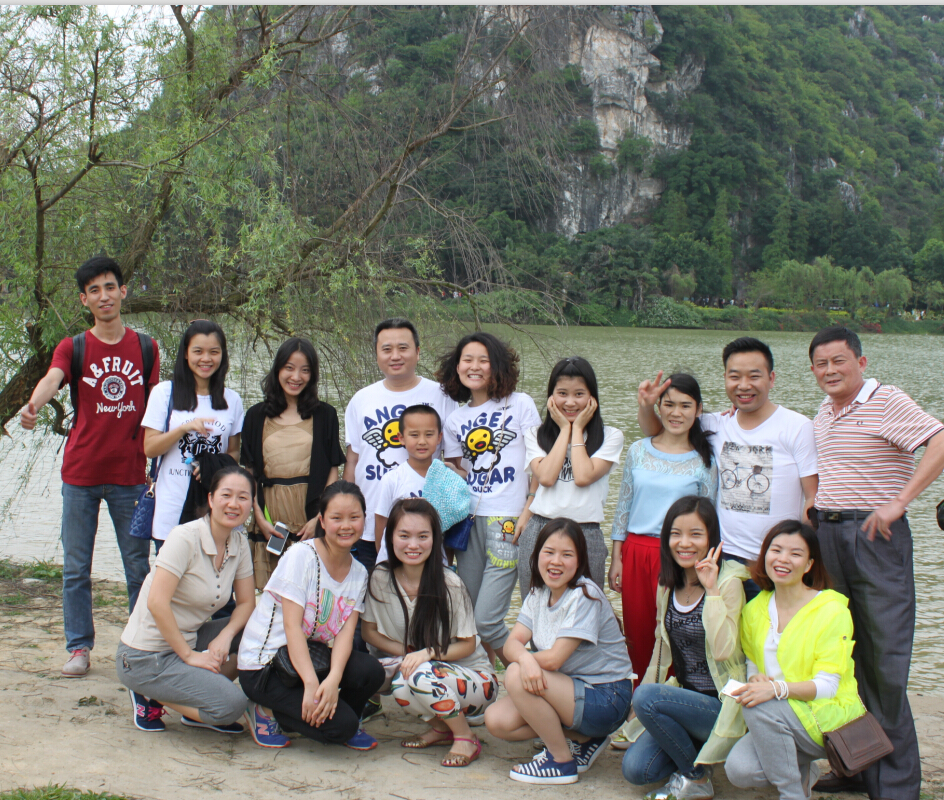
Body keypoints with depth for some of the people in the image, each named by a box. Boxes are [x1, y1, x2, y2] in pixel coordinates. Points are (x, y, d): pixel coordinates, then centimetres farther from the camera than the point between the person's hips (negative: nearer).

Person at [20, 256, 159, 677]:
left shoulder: (146, 347, 7)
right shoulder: (73, 348, 1)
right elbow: (52, 378, -21)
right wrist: (32, 405, -43)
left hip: (130, 475, 1)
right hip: (80, 474, -1)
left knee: (139, 566, 5)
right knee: (76, 567, 4)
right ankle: (79, 647, 15)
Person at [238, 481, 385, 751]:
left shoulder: (358, 573, 3)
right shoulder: (301, 555, -15)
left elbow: (345, 633, -8)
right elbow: (292, 626, -21)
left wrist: (333, 680, -28)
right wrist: (311, 684, -31)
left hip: (311, 657, 6)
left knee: (371, 671, -23)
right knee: (340, 726, -21)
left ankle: (348, 721, 6)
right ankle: (268, 710, 2)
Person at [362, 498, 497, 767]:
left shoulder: (449, 584, -19)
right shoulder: (381, 578, -9)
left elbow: (467, 644, -10)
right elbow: (370, 632, 1)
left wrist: (427, 653, -27)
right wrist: (408, 654, -15)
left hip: (474, 677, -4)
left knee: (421, 676, -33)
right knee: (401, 686, -30)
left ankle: (465, 738, -8)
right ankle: (441, 728, 2)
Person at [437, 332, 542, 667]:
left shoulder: (520, 405, 1)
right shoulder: (456, 419, 13)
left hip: (510, 522, -5)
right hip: (470, 522, 5)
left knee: (487, 620, -10)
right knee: (468, 618, 5)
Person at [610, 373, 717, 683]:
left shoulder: (705, 460, 0)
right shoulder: (638, 451, 6)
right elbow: (623, 506, 10)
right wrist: (616, 559, 7)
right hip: (636, 551, 3)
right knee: (637, 633, 7)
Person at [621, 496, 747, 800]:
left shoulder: (728, 581, -14)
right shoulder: (669, 584, 6)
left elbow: (723, 650, -27)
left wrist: (711, 589, -29)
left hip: (720, 705, -6)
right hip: (684, 699, 6)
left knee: (646, 697, -29)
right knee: (635, 769, -12)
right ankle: (691, 747, 17)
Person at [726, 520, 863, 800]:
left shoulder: (832, 610, -11)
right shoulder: (754, 610, 7)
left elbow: (827, 685, -16)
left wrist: (777, 688, -33)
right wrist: (755, 679, -11)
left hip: (832, 717, -5)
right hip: (778, 723, 5)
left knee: (761, 708, -32)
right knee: (739, 770, -23)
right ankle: (802, 769, 10)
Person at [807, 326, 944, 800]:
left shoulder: (886, 401, -8)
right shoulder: (823, 415, 16)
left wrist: (897, 503, -22)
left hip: (875, 534, -7)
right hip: (828, 534, 7)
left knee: (885, 657, -6)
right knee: (846, 655, 10)